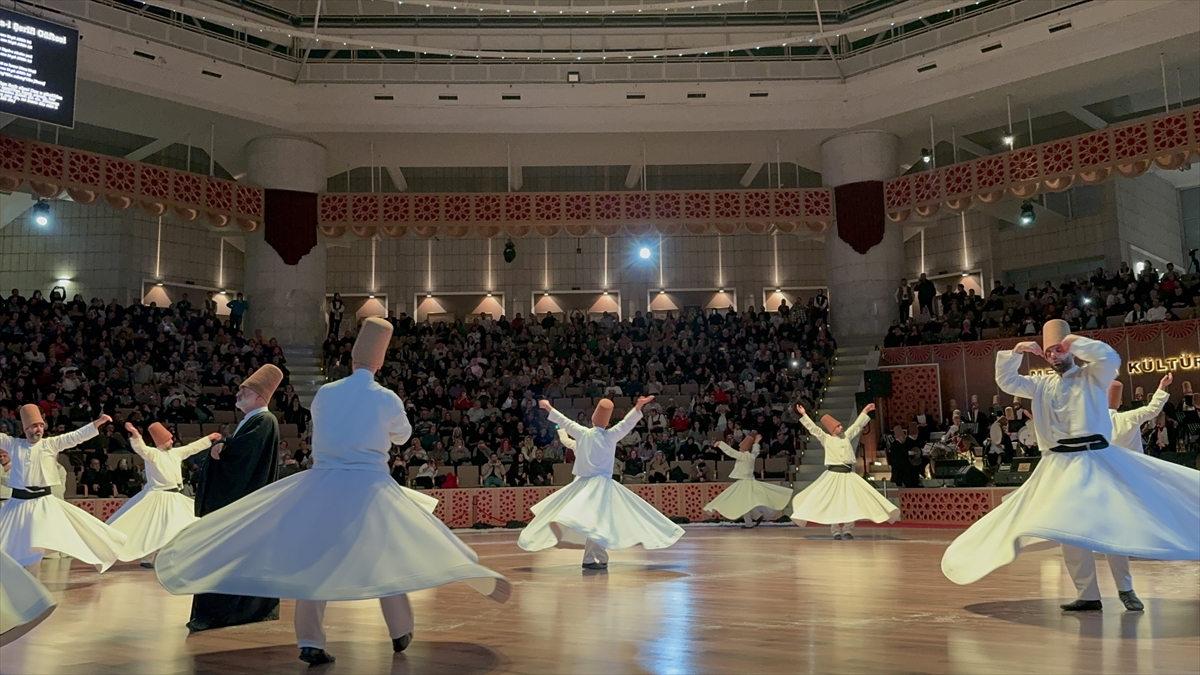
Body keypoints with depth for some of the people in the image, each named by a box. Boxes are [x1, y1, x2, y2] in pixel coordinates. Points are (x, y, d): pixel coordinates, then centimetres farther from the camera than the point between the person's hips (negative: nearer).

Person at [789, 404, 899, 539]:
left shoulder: (846, 436, 13)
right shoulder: (826, 439, 2)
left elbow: (857, 425, 19)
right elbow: (813, 428, -2)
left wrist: (865, 411, 19)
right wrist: (804, 415, -8)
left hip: (848, 474, 4)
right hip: (833, 474, -4)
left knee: (850, 502, 1)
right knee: (833, 503, -3)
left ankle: (847, 530, 8)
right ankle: (836, 531, 4)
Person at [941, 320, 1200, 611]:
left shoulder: (1092, 376, 4)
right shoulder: (1042, 384, 16)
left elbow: (1111, 359, -15)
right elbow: (1006, 381, 15)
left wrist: (1075, 343, -9)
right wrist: (1015, 354, 2)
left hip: (1096, 461, -4)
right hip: (1060, 465, 4)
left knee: (1111, 523, -8)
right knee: (1068, 528, 1)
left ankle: (1124, 589, 6)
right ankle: (1088, 596, 7)